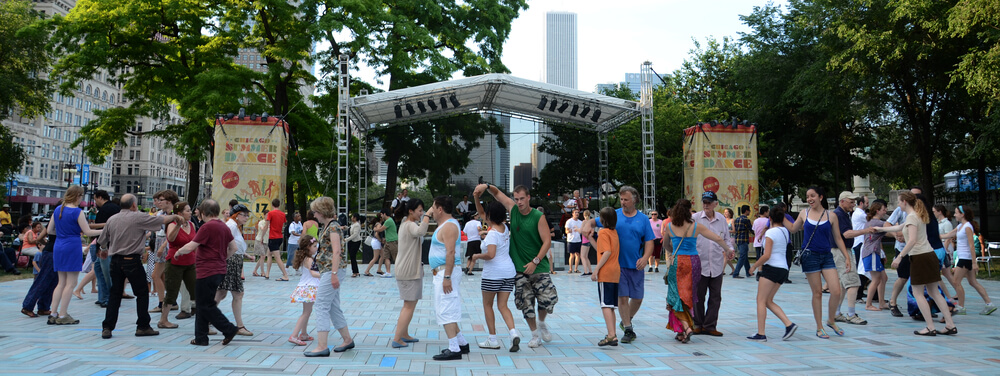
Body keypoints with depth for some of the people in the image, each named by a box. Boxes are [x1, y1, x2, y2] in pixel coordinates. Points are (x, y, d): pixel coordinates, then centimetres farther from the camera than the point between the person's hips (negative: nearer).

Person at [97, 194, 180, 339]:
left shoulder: (111, 219, 8)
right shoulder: (139, 217, -7)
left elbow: (103, 241, 18)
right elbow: (162, 220, -2)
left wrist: (104, 251, 39)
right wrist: (174, 216, 18)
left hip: (115, 260, 5)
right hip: (132, 260, -5)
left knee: (115, 294, 10)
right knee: (142, 293, 6)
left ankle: (107, 328, 7)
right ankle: (143, 326, 9)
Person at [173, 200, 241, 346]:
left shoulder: (207, 227, -15)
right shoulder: (224, 227, 10)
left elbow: (190, 247, -14)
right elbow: (234, 247, 16)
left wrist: (178, 252, 4)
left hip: (207, 272, -9)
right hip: (220, 270, 9)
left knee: (206, 305, 0)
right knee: (203, 304, 15)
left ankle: (229, 329, -1)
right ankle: (201, 338, 18)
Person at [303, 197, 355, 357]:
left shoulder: (333, 227, -13)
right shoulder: (327, 226, 17)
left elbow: (337, 251, -21)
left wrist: (334, 273, -25)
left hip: (332, 270, -10)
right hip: (327, 271, 10)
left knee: (321, 306, -10)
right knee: (333, 307, 14)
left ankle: (322, 346, -10)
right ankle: (347, 340, 23)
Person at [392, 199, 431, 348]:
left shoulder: (405, 224, 16)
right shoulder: (410, 225, -16)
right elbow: (420, 231, -39)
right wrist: (427, 215, -31)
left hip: (405, 271, 11)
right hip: (409, 271, -11)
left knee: (409, 304, 20)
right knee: (410, 305, -7)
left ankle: (404, 335, 28)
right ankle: (397, 339, -7)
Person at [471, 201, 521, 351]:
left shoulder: (492, 233, -16)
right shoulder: (505, 228, 8)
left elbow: (491, 254, -29)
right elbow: (480, 213, 18)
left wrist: (477, 256, -12)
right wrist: (476, 199, 10)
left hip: (493, 273, -7)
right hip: (509, 272, 7)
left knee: (487, 305, 11)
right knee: (503, 306, 8)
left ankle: (493, 339, 13)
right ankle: (513, 332, -15)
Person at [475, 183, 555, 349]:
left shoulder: (538, 217, -8)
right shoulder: (513, 209, 2)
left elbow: (547, 241, -10)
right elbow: (497, 193, 13)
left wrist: (535, 262, -17)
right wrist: (486, 186, -8)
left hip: (539, 267, -3)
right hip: (519, 268, 3)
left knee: (548, 298, -8)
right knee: (526, 303, 2)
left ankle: (541, 323, 23)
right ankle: (535, 334, 18)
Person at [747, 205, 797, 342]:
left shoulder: (770, 232, -11)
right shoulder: (785, 231, 11)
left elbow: (766, 255, -17)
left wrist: (754, 266, -6)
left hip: (772, 268, -8)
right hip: (783, 269, 8)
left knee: (761, 300, -4)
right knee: (768, 301, 14)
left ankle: (761, 334, -7)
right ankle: (789, 324, 1)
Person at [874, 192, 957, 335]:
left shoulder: (911, 217, -12)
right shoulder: (919, 215, 18)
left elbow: (912, 240, -22)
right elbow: (899, 227, 32)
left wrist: (900, 256, -19)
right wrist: (880, 229, 41)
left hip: (919, 257, -9)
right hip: (930, 255, 9)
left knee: (918, 293, 0)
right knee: (934, 292, 12)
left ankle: (930, 328, 0)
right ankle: (950, 325, 11)